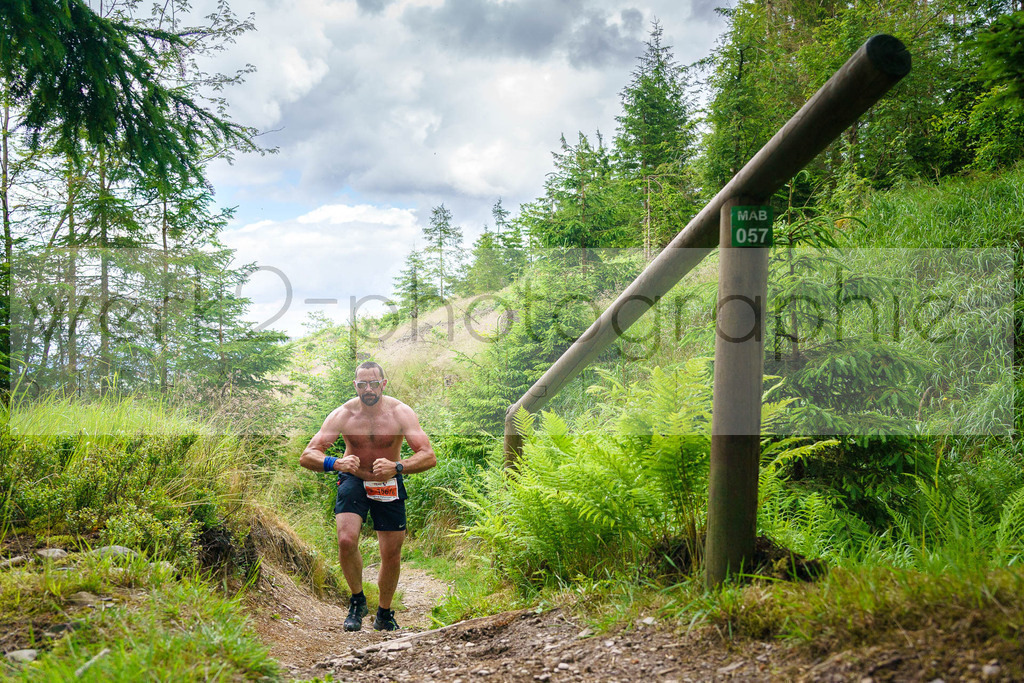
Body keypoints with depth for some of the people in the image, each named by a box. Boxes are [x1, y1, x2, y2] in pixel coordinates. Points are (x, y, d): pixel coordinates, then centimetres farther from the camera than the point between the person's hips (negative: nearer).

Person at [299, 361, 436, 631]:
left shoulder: (400, 412, -19)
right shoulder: (343, 414, -18)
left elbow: (429, 456, -26)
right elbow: (306, 456, -22)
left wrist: (397, 467, -45)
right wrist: (336, 463, -43)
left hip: (389, 485, 1)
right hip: (354, 480, -1)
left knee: (392, 555, 2)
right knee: (346, 540, -23)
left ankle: (384, 614, 26)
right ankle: (357, 599, 2)